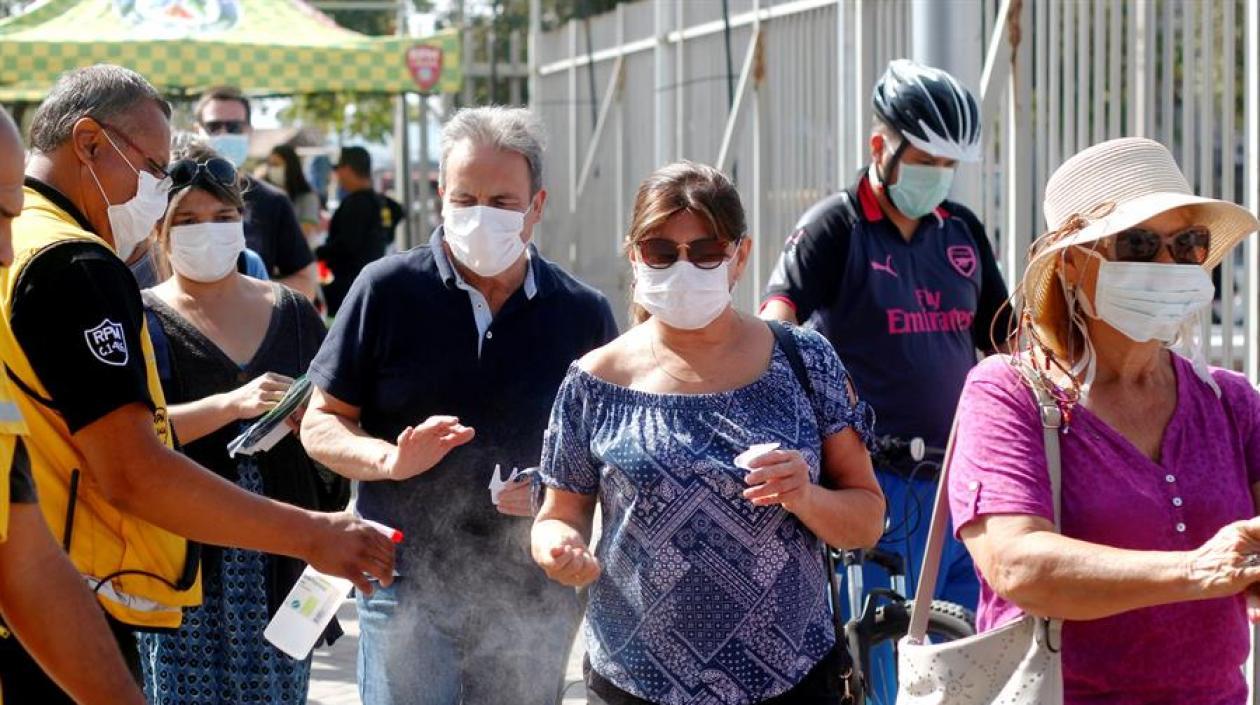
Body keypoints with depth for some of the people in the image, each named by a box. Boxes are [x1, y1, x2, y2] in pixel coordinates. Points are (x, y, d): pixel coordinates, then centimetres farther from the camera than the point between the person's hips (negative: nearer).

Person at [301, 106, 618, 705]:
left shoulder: (583, 313, 3)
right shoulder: (387, 289, -1)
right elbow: (320, 425, 3)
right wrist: (390, 458, -17)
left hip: (536, 603, 2)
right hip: (410, 587, -2)